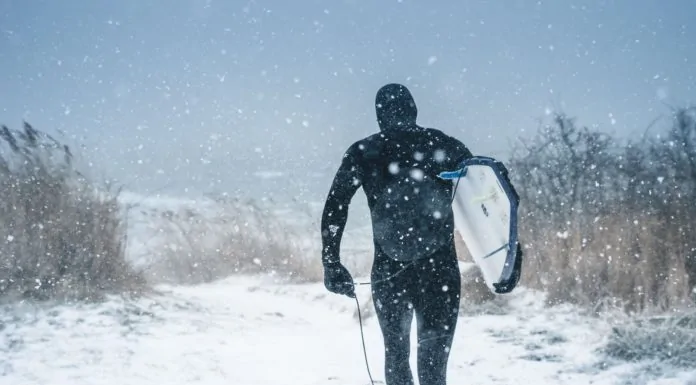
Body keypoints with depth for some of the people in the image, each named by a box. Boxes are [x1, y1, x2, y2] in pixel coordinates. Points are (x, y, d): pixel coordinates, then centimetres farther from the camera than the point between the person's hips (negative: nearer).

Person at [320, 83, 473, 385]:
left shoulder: (362, 153, 2)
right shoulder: (443, 144, 3)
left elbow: (334, 210, -1)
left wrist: (331, 265, 2)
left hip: (388, 273, 1)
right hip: (440, 272, -1)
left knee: (396, 355, 21)